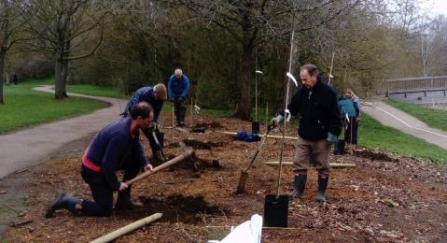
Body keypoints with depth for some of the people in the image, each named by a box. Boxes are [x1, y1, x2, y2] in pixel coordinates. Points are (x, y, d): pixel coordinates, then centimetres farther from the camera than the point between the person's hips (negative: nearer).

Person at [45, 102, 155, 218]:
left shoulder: (132, 126, -6)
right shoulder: (120, 135, -34)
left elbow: (136, 146, 13)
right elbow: (108, 164, -30)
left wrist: (144, 163, -4)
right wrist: (116, 184, -16)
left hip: (103, 161, 9)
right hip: (93, 169, -9)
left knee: (136, 160, 6)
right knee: (105, 209, -2)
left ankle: (123, 201, 15)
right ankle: (64, 201, 2)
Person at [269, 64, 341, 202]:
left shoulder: (328, 92, -15)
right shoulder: (302, 91, 1)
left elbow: (335, 116, -13)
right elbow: (292, 108, 8)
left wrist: (333, 133, -17)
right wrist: (281, 117, -9)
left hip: (321, 138, -5)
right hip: (304, 136, 5)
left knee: (322, 166, 8)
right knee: (299, 163, 5)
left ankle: (321, 193, 19)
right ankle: (298, 190, 14)